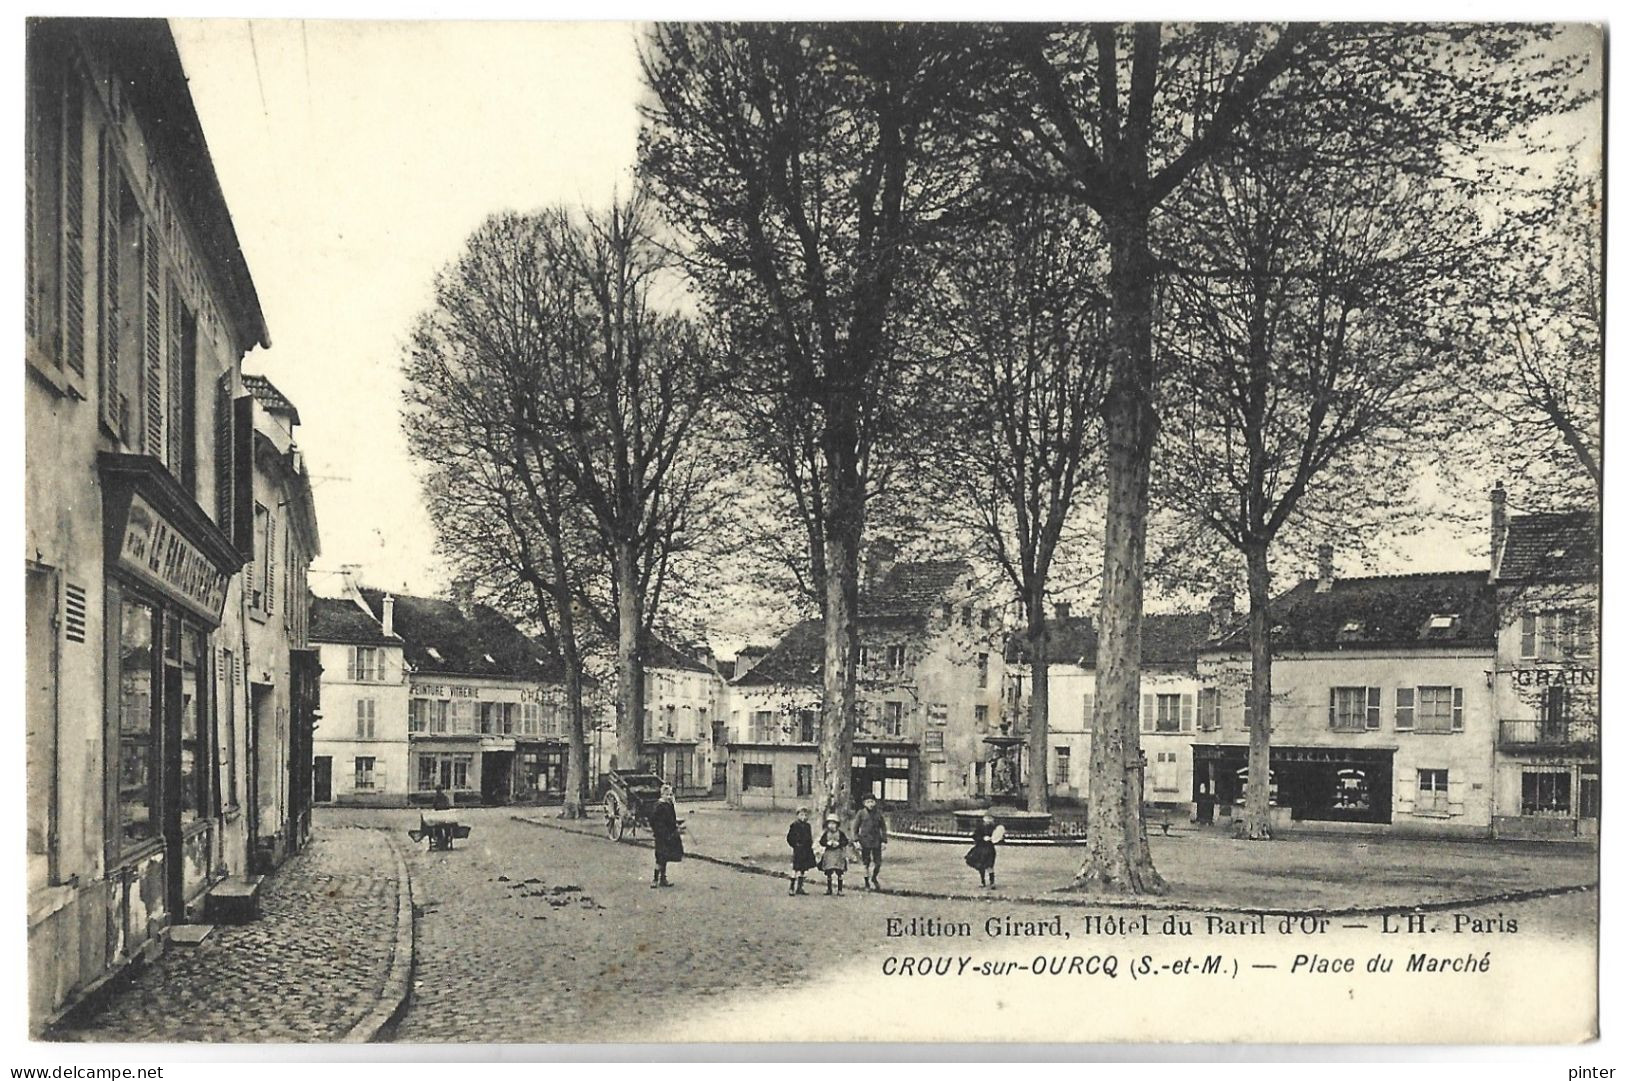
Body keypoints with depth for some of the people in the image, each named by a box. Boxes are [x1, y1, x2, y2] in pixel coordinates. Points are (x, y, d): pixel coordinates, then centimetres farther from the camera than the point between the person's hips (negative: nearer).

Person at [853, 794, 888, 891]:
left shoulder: (878, 813, 5)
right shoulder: (861, 813, 0)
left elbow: (883, 828, 10)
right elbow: (855, 828, 3)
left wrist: (884, 841, 3)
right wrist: (857, 841, -5)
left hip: (876, 841, 1)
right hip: (865, 842, -1)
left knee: (878, 863, 1)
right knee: (866, 863, 3)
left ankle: (874, 878, 27)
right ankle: (866, 883, 15)